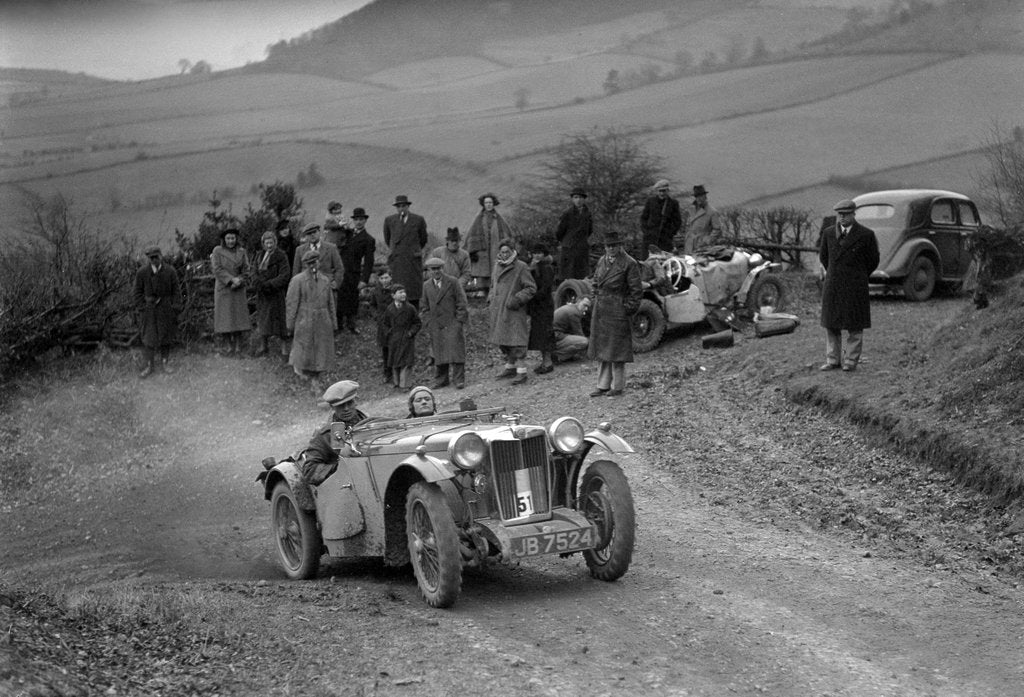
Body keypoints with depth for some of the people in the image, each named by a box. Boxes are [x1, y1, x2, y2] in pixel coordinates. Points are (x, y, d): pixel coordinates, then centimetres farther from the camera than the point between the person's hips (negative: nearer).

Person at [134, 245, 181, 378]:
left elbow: (176, 291, 1)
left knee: (166, 336, 9)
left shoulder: (170, 272, -5)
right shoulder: (142, 272, -5)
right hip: (148, 308, -1)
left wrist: (175, 307, -5)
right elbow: (138, 292, 2)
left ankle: (164, 362, 22)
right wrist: (142, 307, -5)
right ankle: (149, 365, 2)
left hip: (166, 308, 1)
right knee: (148, 336, -3)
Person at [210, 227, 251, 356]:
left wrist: (238, 281, -14)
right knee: (225, 317, -4)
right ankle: (228, 346, 1)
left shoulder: (241, 252, 8)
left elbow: (246, 269, 3)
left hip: (238, 289, 2)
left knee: (239, 316, -3)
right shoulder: (217, 251, -1)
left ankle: (238, 347, -1)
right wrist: (232, 279, -17)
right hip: (223, 288, -2)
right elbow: (217, 269, -8)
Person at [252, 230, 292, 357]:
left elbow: (285, 275, -14)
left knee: (279, 318, -1)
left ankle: (284, 347, 6)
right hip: (262, 294, 5)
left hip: (277, 293, -5)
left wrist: (269, 285, -19)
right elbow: (254, 272, 4)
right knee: (263, 318, 7)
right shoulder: (259, 255, 10)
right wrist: (260, 285, -15)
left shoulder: (281, 256, -7)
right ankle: (263, 346, 14)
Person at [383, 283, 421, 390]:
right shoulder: (389, 309, 2)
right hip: (394, 340, 2)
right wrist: (388, 333, -1)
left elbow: (417, 323, 4)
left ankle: (403, 385, -1)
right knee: (394, 363, 8)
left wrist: (411, 332, -8)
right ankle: (396, 382, 20)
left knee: (405, 363, -5)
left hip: (407, 339, -2)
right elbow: (386, 324, 14)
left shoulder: (410, 308, -3)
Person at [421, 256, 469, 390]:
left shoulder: (453, 282, 0)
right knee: (439, 353, 4)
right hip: (435, 326, 3)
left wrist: (460, 321, -8)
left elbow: (461, 303, -2)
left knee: (456, 351, -6)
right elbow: (424, 307, 14)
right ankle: (441, 380, 12)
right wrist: (428, 325, 4)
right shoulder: (426, 286, 10)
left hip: (453, 324, -3)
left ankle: (459, 379, -2)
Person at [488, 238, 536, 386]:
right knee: (502, 340, 13)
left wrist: (517, 299, -20)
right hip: (498, 311, 7)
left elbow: (531, 288, -10)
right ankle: (510, 367, 27)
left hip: (514, 311, -7)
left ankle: (521, 372, -8)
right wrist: (491, 299, 9)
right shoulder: (497, 266, 11)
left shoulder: (521, 267, -10)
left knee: (516, 342, -10)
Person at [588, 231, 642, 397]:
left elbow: (636, 290, -8)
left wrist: (629, 309, -11)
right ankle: (603, 386, 16)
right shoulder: (602, 261, 12)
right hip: (601, 311, 7)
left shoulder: (629, 263, -8)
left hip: (617, 310, -7)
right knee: (602, 349, 10)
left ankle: (617, 387, 7)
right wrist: (596, 300, 14)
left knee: (616, 350, -2)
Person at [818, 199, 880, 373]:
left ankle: (851, 360, 8)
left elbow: (873, 260, 5)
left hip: (855, 287, -3)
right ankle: (833, 360, 12)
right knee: (831, 324, 5)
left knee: (854, 325, 1)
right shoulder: (829, 233, 4)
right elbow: (823, 256, 19)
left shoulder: (866, 235, -5)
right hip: (832, 286, 3)